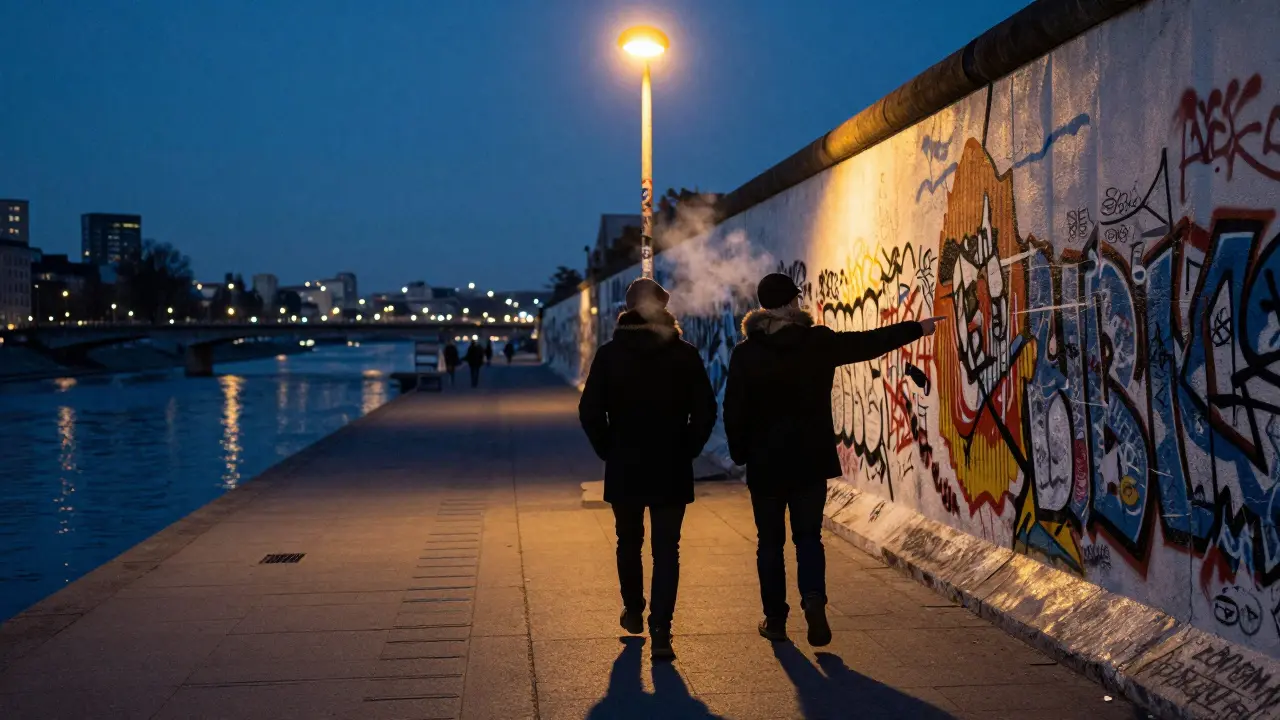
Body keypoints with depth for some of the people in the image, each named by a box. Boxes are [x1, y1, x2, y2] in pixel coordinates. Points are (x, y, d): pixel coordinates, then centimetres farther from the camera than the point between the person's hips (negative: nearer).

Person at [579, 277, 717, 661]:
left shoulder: (610, 353, -3)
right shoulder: (685, 354, -3)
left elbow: (590, 411, -6)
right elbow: (705, 411, -6)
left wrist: (608, 450, 5)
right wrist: (688, 450, 5)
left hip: (624, 467, 1)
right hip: (672, 469, -1)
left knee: (629, 542, 19)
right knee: (667, 549, 2)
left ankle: (633, 611, 36)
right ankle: (660, 632, -5)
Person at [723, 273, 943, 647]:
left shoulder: (746, 353, -6)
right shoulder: (820, 342, -4)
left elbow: (734, 410, -5)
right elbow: (870, 343, 7)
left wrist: (740, 452, 8)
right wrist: (917, 328, 20)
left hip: (765, 462, 0)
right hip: (811, 460, 1)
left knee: (770, 541, 11)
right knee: (808, 534, 10)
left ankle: (775, 618, 13)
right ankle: (813, 597, -12)